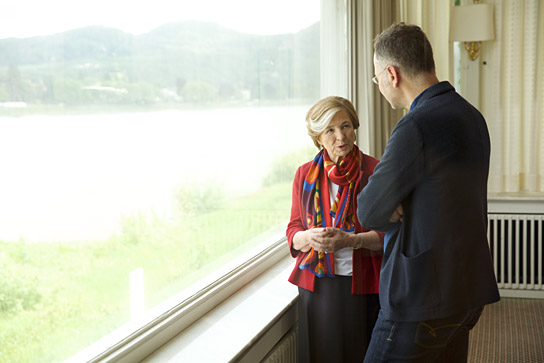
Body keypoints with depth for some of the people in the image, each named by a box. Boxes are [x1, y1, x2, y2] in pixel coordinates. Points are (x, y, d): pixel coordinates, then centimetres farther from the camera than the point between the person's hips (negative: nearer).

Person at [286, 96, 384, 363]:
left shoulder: (375, 172, -3)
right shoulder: (305, 175, 7)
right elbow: (293, 233, 8)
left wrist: (350, 240, -21)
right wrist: (310, 237, -15)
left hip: (361, 285, -2)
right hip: (315, 287, 3)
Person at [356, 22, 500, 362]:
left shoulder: (417, 126, -22)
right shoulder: (471, 115, 9)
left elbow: (370, 213, -16)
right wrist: (398, 209, -2)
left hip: (423, 297, -9)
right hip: (468, 291, 9)